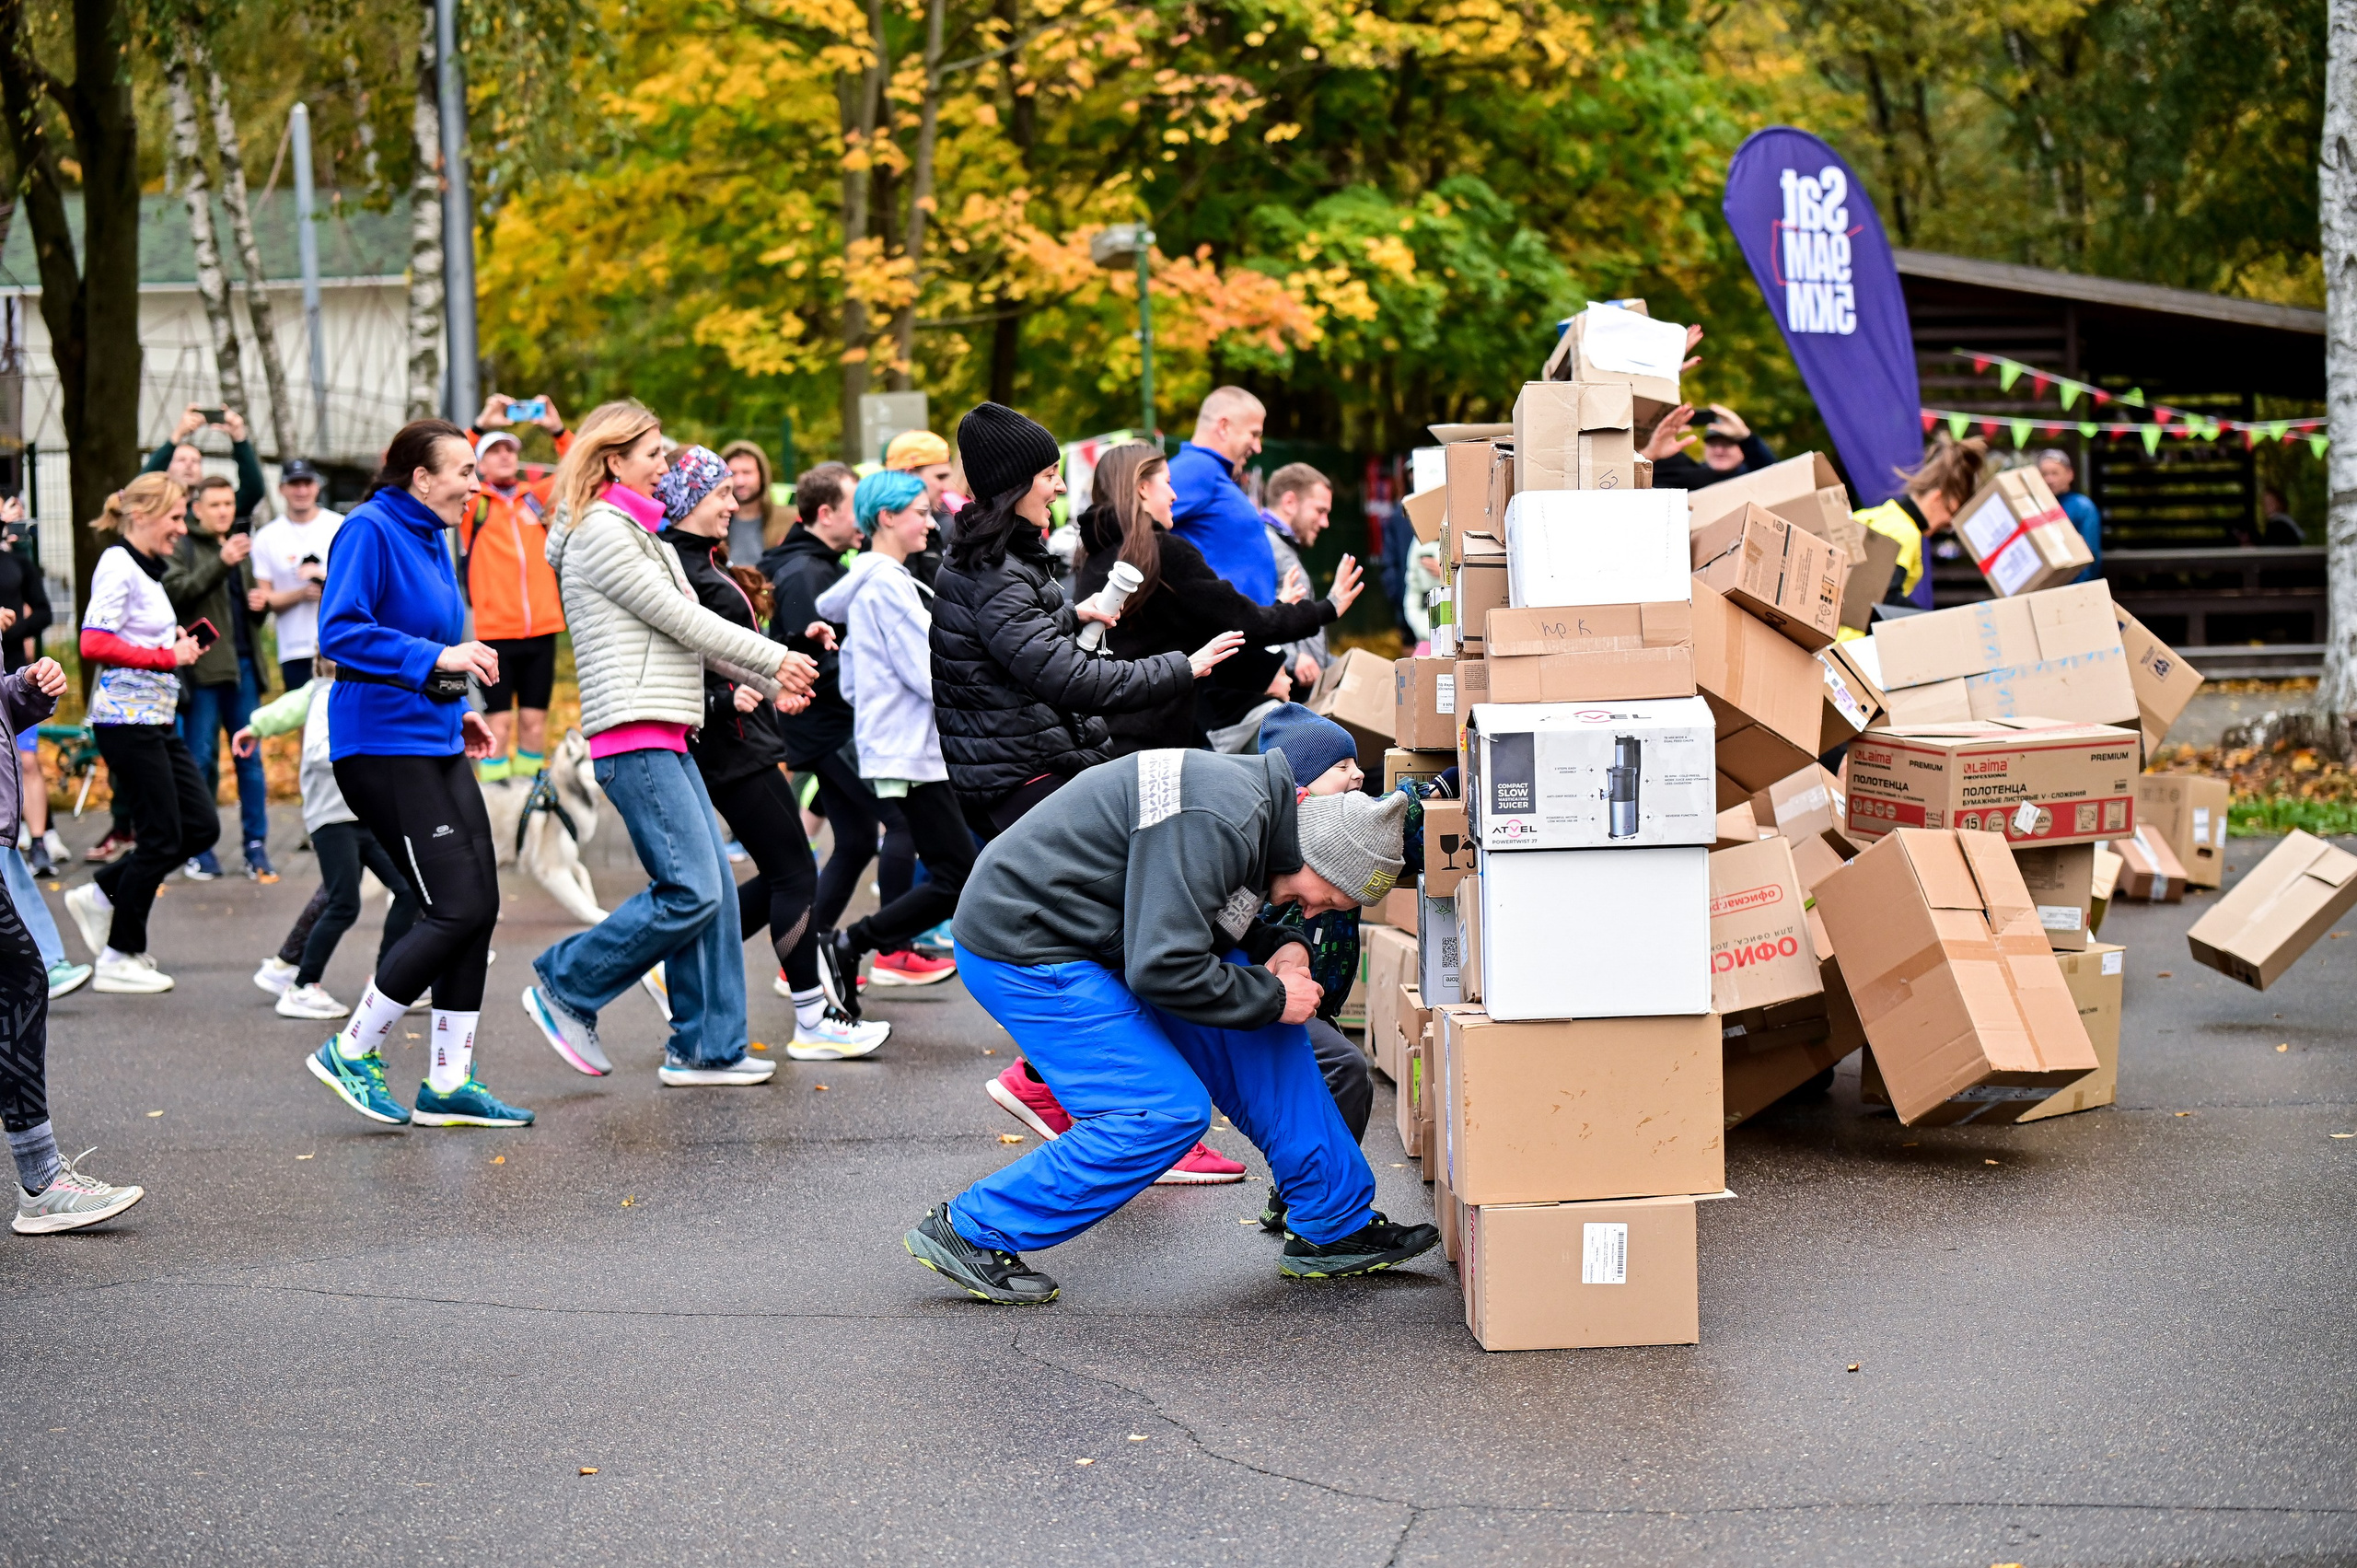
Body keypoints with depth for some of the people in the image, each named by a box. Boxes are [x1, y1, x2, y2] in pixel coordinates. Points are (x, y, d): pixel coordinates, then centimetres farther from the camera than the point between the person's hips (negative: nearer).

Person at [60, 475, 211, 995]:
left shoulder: (147, 571, 16)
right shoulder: (118, 566, -12)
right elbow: (94, 644, -22)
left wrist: (175, 646, 6)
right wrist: (168, 658, -18)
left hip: (156, 719, 10)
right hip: (126, 719, -10)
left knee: (201, 826, 8)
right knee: (162, 837, -4)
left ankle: (101, 895, 19)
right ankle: (120, 960, 8)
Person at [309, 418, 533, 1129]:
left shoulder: (431, 540, 15)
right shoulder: (370, 530, -12)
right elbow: (339, 632, -21)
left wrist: (457, 711, 15)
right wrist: (436, 659, -27)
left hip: (437, 747, 9)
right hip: (382, 746, -9)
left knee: (478, 906, 5)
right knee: (456, 909, -12)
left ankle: (448, 1082, 13)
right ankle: (351, 1052, 3)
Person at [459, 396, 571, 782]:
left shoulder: (536, 496, 11)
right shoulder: (472, 502, 3)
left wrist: (559, 430, -6)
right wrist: (480, 425, -20)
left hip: (541, 630, 3)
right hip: (493, 631, -3)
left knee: (534, 722, 8)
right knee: (499, 724, -3)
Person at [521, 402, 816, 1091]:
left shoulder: (635, 533, 21)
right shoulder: (601, 533, -9)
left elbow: (690, 632, 24)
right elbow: (680, 621, -11)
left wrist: (768, 681, 17)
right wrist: (775, 659, -2)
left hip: (667, 739, 10)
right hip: (634, 736, -10)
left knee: (715, 888, 7)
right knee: (690, 892, -13)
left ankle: (707, 1048, 10)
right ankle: (565, 988, 1)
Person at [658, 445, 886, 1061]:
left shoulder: (708, 565, 17)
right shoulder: (676, 570, -15)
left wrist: (799, 643, 17)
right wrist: (725, 699, -34)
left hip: (745, 742, 11)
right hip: (728, 749, -11)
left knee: (781, 878, 11)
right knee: (795, 874, -6)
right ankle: (813, 1022, 0)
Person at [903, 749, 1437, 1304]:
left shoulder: (1255, 798, 6)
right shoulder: (1216, 822, -27)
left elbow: (1185, 915, 19)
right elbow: (1163, 968, -29)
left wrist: (1281, 946, 1)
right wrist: (1273, 997, -16)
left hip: (1096, 941, 10)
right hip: (1023, 954, -10)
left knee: (1268, 1035, 6)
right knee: (1168, 1111, -15)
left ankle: (1335, 1228, 14)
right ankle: (970, 1231, -5)